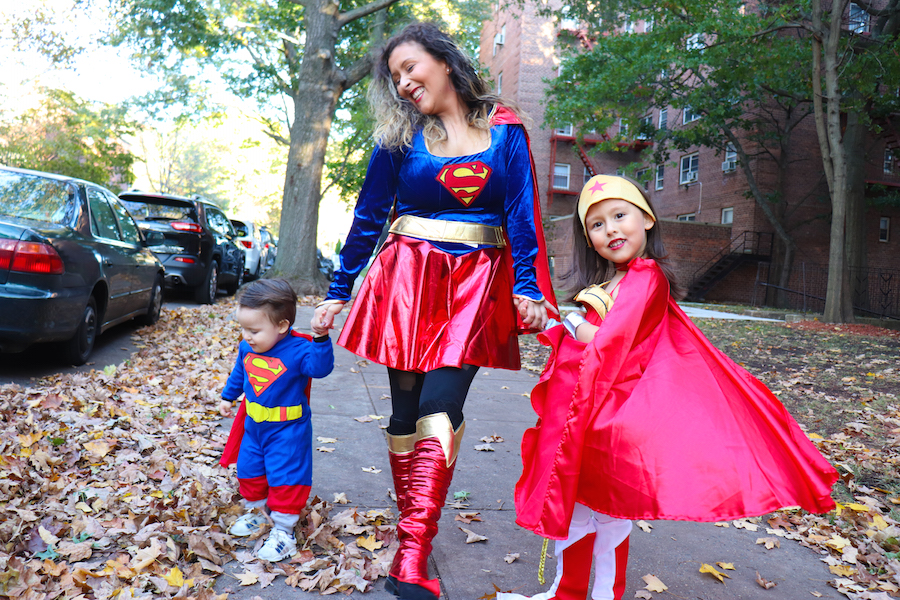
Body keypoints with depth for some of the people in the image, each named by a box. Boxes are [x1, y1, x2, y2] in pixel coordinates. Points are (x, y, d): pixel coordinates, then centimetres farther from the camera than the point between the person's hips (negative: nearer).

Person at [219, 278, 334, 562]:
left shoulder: (297, 350, -25)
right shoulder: (247, 348, -4)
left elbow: (320, 367, -40)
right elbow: (238, 373, 15)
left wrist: (321, 339, -53)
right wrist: (228, 396, 26)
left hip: (288, 430, -6)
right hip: (253, 425, 7)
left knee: (285, 476, 0)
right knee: (249, 469, 19)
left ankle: (283, 530, 17)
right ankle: (256, 510, 43)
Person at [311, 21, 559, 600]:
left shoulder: (505, 129, 5)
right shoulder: (399, 136, 6)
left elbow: (522, 213, 3)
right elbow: (368, 216, 9)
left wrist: (527, 288, -6)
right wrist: (338, 292, 10)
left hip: (477, 283, -1)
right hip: (408, 278, 1)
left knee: (441, 405, -14)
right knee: (406, 406, 3)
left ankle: (413, 553, -11)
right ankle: (415, 534, 19)